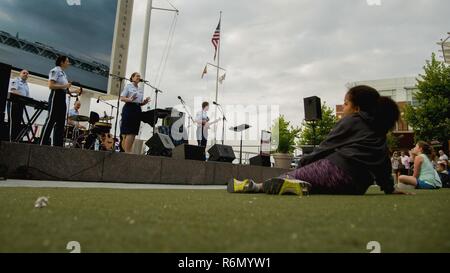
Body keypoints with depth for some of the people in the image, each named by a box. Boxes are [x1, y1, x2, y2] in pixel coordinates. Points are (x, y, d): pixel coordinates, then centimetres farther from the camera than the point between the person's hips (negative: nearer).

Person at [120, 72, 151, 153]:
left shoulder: (141, 90, 20)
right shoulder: (128, 86, 5)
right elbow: (122, 98, -3)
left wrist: (144, 102, -1)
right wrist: (130, 99, -21)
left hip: (137, 110, 6)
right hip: (129, 108, -6)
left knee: (134, 132, 0)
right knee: (128, 132, -10)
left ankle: (129, 151, 4)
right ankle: (127, 151, -8)